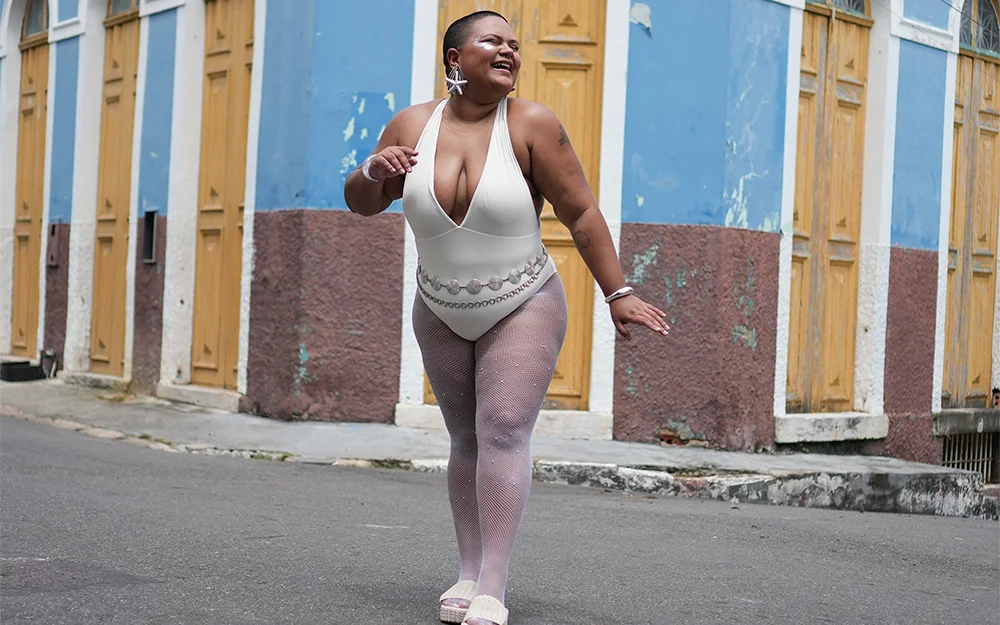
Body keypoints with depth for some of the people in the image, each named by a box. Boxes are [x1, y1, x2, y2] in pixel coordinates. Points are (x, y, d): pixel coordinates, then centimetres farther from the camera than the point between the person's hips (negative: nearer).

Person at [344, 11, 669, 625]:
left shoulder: (530, 123, -16)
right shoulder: (413, 124, -6)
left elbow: (582, 212, -13)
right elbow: (361, 204, 6)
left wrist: (618, 293, -14)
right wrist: (374, 171, -18)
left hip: (524, 308, -4)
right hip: (442, 315, 4)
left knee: (504, 432, -15)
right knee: (466, 438, 8)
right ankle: (468, 573, 14)